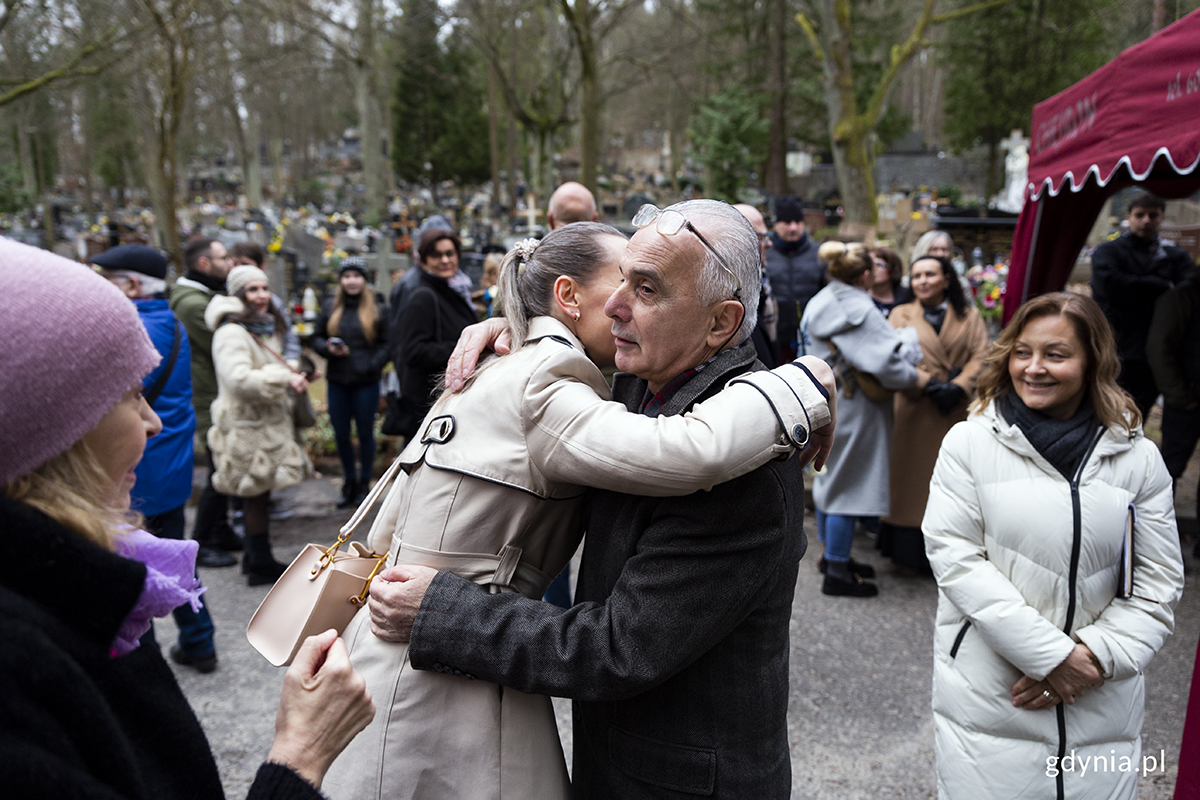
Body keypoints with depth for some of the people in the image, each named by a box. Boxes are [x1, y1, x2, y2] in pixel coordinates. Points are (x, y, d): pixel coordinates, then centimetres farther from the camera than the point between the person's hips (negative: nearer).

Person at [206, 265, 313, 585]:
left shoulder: (266, 328, 16)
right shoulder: (231, 332, -16)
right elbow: (239, 378, -28)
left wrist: (292, 373, 13)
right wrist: (285, 378, -23)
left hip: (268, 422, 9)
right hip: (247, 425, -9)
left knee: (260, 493, 14)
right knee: (256, 494, -2)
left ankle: (257, 558, 23)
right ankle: (260, 565, 8)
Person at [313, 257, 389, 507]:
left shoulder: (377, 309, 0)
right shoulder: (330, 308, 8)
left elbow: (386, 343, -2)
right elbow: (317, 338, 12)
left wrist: (372, 366, -15)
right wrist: (329, 349, -9)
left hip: (366, 383, -3)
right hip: (337, 383, 3)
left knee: (365, 434, 7)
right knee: (341, 435, 10)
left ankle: (364, 484, 22)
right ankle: (349, 482, 27)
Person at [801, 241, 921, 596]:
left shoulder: (817, 304, 5)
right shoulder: (860, 310, -21)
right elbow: (887, 364, -24)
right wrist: (914, 376, -6)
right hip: (851, 411, -9)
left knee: (828, 479, 19)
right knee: (847, 484, 1)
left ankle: (831, 555, 34)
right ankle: (837, 573, 10)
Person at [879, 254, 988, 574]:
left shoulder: (969, 316, 12)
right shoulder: (901, 314, 10)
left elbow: (980, 356, 1)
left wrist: (958, 387, -16)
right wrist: (928, 384, -16)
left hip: (960, 411, 1)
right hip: (916, 413, -1)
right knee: (914, 481, 1)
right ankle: (913, 554, 10)